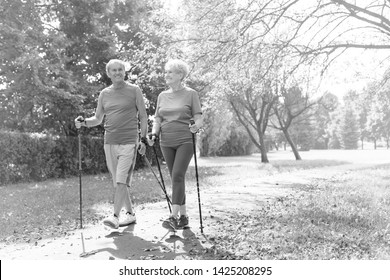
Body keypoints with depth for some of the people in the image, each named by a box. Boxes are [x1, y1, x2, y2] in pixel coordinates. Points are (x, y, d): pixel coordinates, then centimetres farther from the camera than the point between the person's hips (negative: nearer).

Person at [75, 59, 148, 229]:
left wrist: (143, 139, -4)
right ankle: (130, 214, 20)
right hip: (109, 142, 5)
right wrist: (83, 122, -1)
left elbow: (143, 116, 4)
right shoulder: (104, 94, 12)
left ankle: (115, 216, -12)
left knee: (121, 181, -13)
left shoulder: (134, 90, 3)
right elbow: (98, 119, 19)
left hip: (129, 142, -4)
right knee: (117, 182, 8)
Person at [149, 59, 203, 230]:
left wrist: (196, 126, -23)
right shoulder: (162, 96, 13)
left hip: (185, 141, -5)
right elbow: (157, 119, 14)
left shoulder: (191, 94, 0)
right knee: (175, 177, 7)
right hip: (166, 142, 5)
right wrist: (154, 134, -4)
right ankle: (183, 216, 16)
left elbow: (198, 118, -2)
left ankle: (174, 216, -13)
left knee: (178, 175, -15)